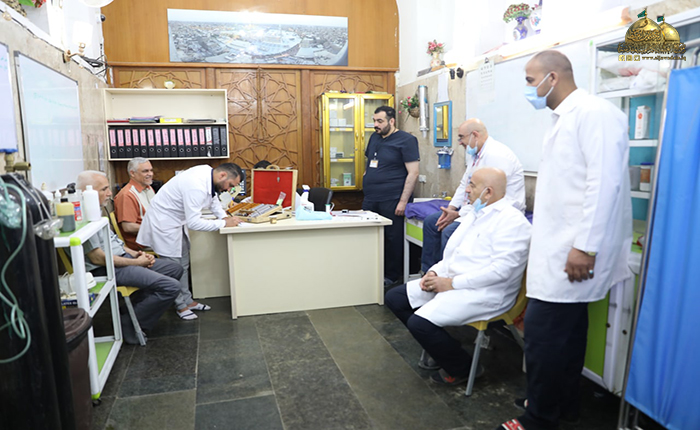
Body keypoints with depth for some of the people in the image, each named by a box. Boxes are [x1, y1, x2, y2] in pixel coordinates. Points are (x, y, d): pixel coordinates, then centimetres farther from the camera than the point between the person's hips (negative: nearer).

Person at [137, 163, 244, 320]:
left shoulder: (208, 172, -7)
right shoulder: (197, 186, -35)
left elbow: (213, 197, 13)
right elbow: (194, 223, -34)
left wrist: (223, 216, -2)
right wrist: (224, 224, -28)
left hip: (177, 221, 10)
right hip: (163, 221, -10)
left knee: (183, 265, 16)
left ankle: (187, 301, 27)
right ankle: (181, 305, 15)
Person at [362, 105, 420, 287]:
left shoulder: (406, 140, -7)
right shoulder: (374, 137, 15)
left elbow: (413, 173, -12)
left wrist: (403, 201, -17)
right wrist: (367, 178, 16)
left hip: (392, 201, -7)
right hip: (370, 199, 7)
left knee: (393, 238, 2)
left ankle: (391, 276, 16)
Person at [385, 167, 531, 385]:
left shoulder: (511, 220, -14)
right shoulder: (475, 213, 15)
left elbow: (501, 269, -24)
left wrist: (452, 283, -21)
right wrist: (435, 271, 0)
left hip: (484, 293, -10)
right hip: (450, 280, 10)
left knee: (419, 323, -26)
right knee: (394, 298, 3)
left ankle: (461, 367, 4)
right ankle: (440, 349, 16)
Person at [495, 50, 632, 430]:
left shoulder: (594, 113, -12)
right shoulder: (563, 119, 17)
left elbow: (604, 183, -20)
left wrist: (586, 247, -22)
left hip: (575, 251, -9)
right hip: (561, 247, 9)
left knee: (544, 332, -5)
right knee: (566, 329, 17)